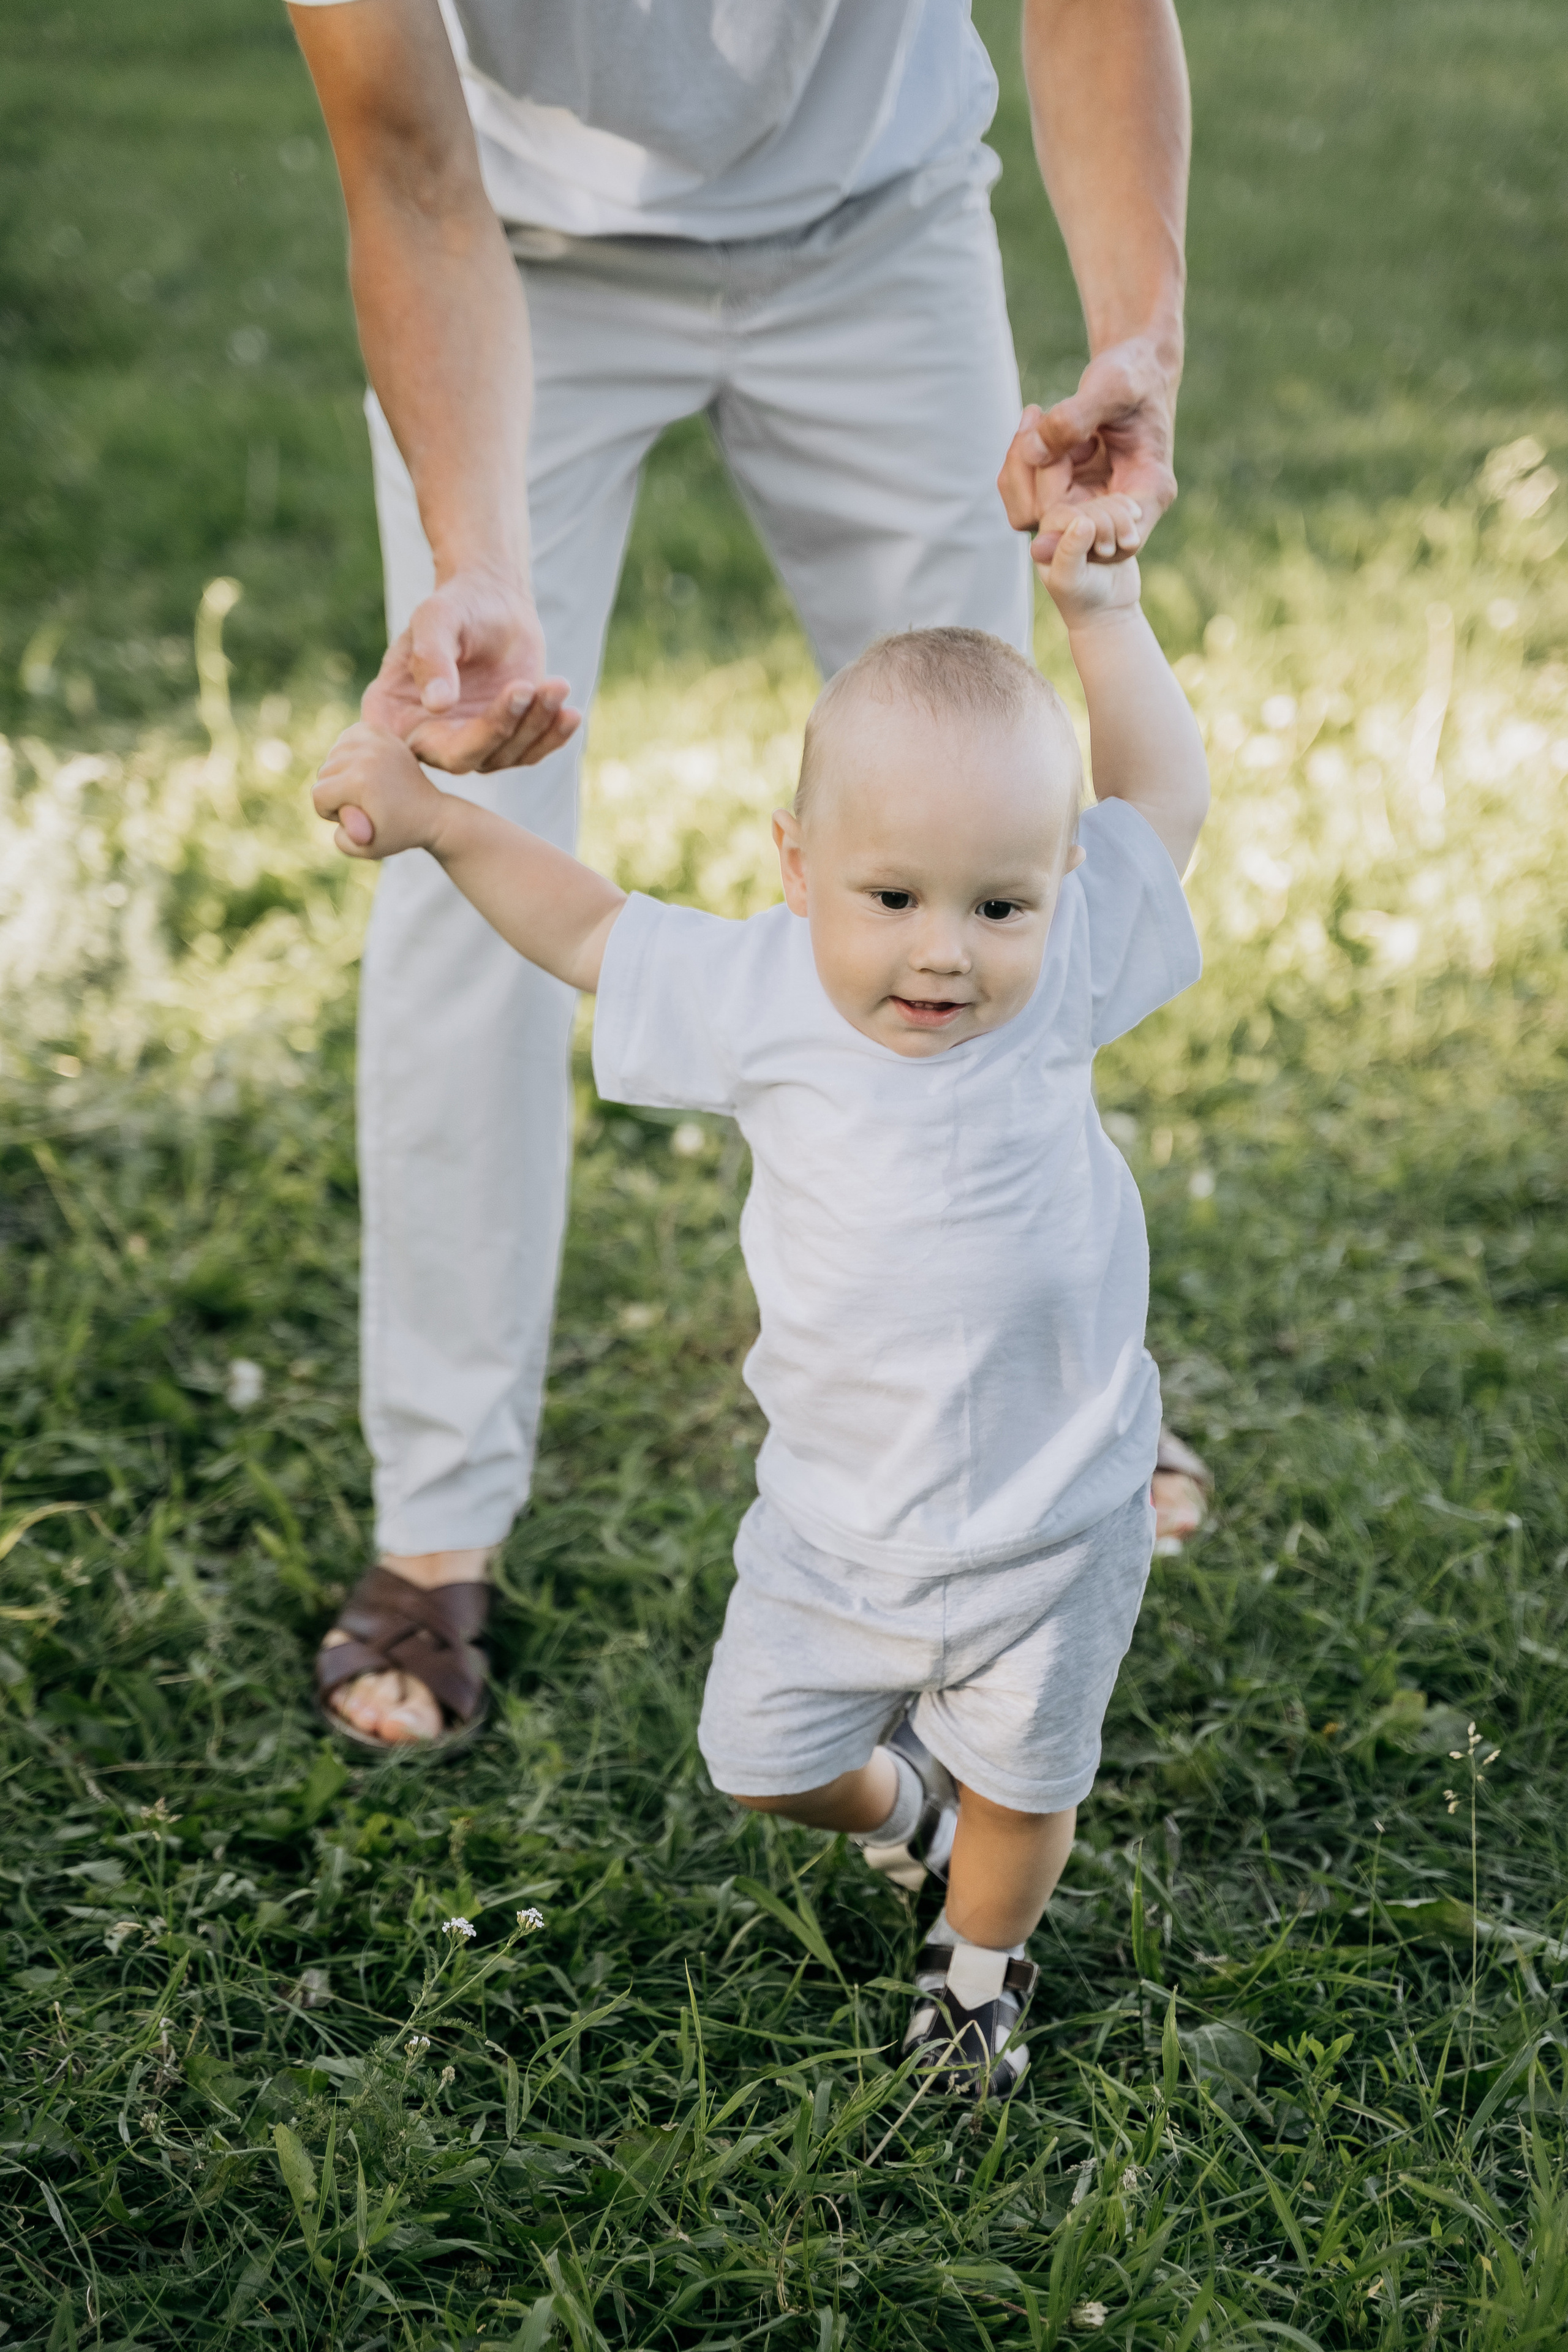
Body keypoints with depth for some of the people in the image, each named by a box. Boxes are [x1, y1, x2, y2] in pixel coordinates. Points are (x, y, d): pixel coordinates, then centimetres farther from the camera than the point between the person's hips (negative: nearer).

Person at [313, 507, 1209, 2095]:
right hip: (837, 1521, 1)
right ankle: (896, 1793, 52)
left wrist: (1103, 616, -8)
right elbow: (592, 932, 2)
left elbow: (1165, 807, -2)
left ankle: (982, 1963, 50)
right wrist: (432, 816, -5)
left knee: (1023, 1784, 18)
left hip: (1051, 1525, -1)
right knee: (762, 1761, 17)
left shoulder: (1060, 975, -18)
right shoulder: (758, 996, -16)